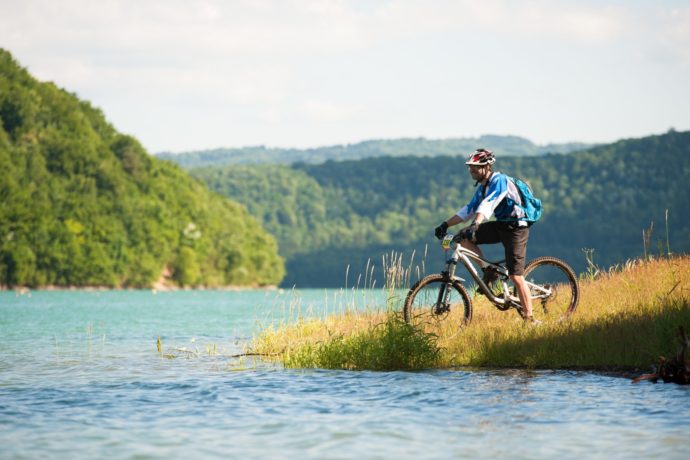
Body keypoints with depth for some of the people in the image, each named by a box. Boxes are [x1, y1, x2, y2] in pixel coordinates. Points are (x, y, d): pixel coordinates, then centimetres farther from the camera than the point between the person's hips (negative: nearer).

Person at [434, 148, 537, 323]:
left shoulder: (499, 180, -19)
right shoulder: (482, 187, 8)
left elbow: (487, 205, -34)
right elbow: (468, 210, 11)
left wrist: (474, 226, -48)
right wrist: (445, 224, 2)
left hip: (516, 228, -8)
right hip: (501, 225, 8)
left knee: (515, 276, -12)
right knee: (463, 237, -7)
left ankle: (530, 319, -6)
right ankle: (488, 271, 2)